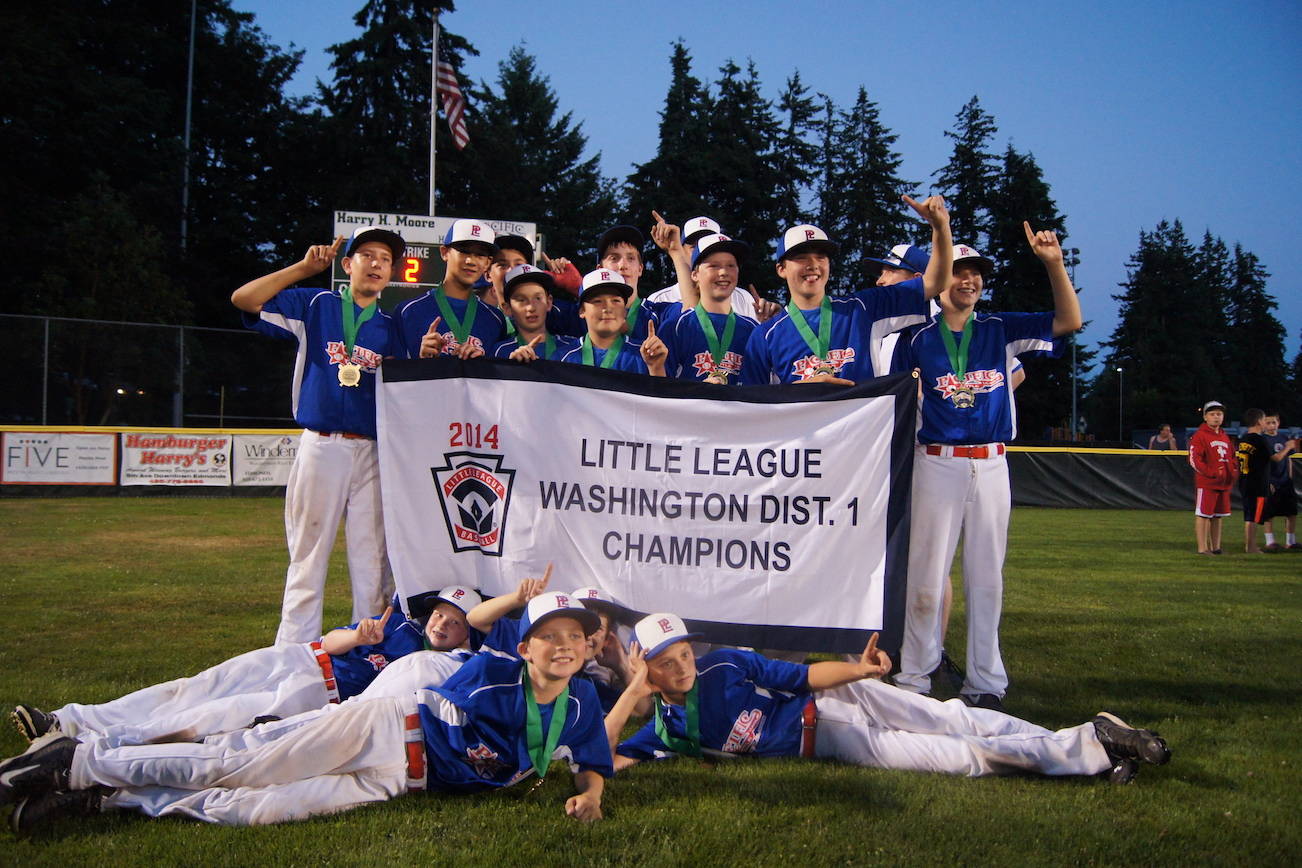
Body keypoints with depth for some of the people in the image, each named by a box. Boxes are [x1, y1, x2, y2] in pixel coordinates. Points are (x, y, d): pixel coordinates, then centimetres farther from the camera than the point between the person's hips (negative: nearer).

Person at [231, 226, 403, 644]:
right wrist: (304, 267, 0)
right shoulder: (315, 305, 8)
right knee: (308, 557, 1)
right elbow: (243, 298, -1)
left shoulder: (392, 328, 14)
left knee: (373, 562, 2)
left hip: (373, 452, 2)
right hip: (320, 448, -2)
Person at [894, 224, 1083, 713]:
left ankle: (985, 682, 13)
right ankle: (914, 679, 5)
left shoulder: (1001, 330, 11)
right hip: (937, 464, -3)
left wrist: (1054, 263, -5)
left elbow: (1069, 321, 7)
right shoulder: (919, 339, 4)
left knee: (986, 576, 6)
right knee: (926, 574, -2)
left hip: (991, 465, 3)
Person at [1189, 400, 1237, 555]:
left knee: (1218, 516, 12)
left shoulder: (1225, 437, 17)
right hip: (1205, 483, -8)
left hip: (1224, 484, 8)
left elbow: (1232, 457, 25)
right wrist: (1211, 472, -22)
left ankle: (1215, 547, 20)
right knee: (1203, 515, -5)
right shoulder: (1199, 436, -7)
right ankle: (1202, 548, -4)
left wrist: (1233, 471, 6)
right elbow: (1194, 460, -14)